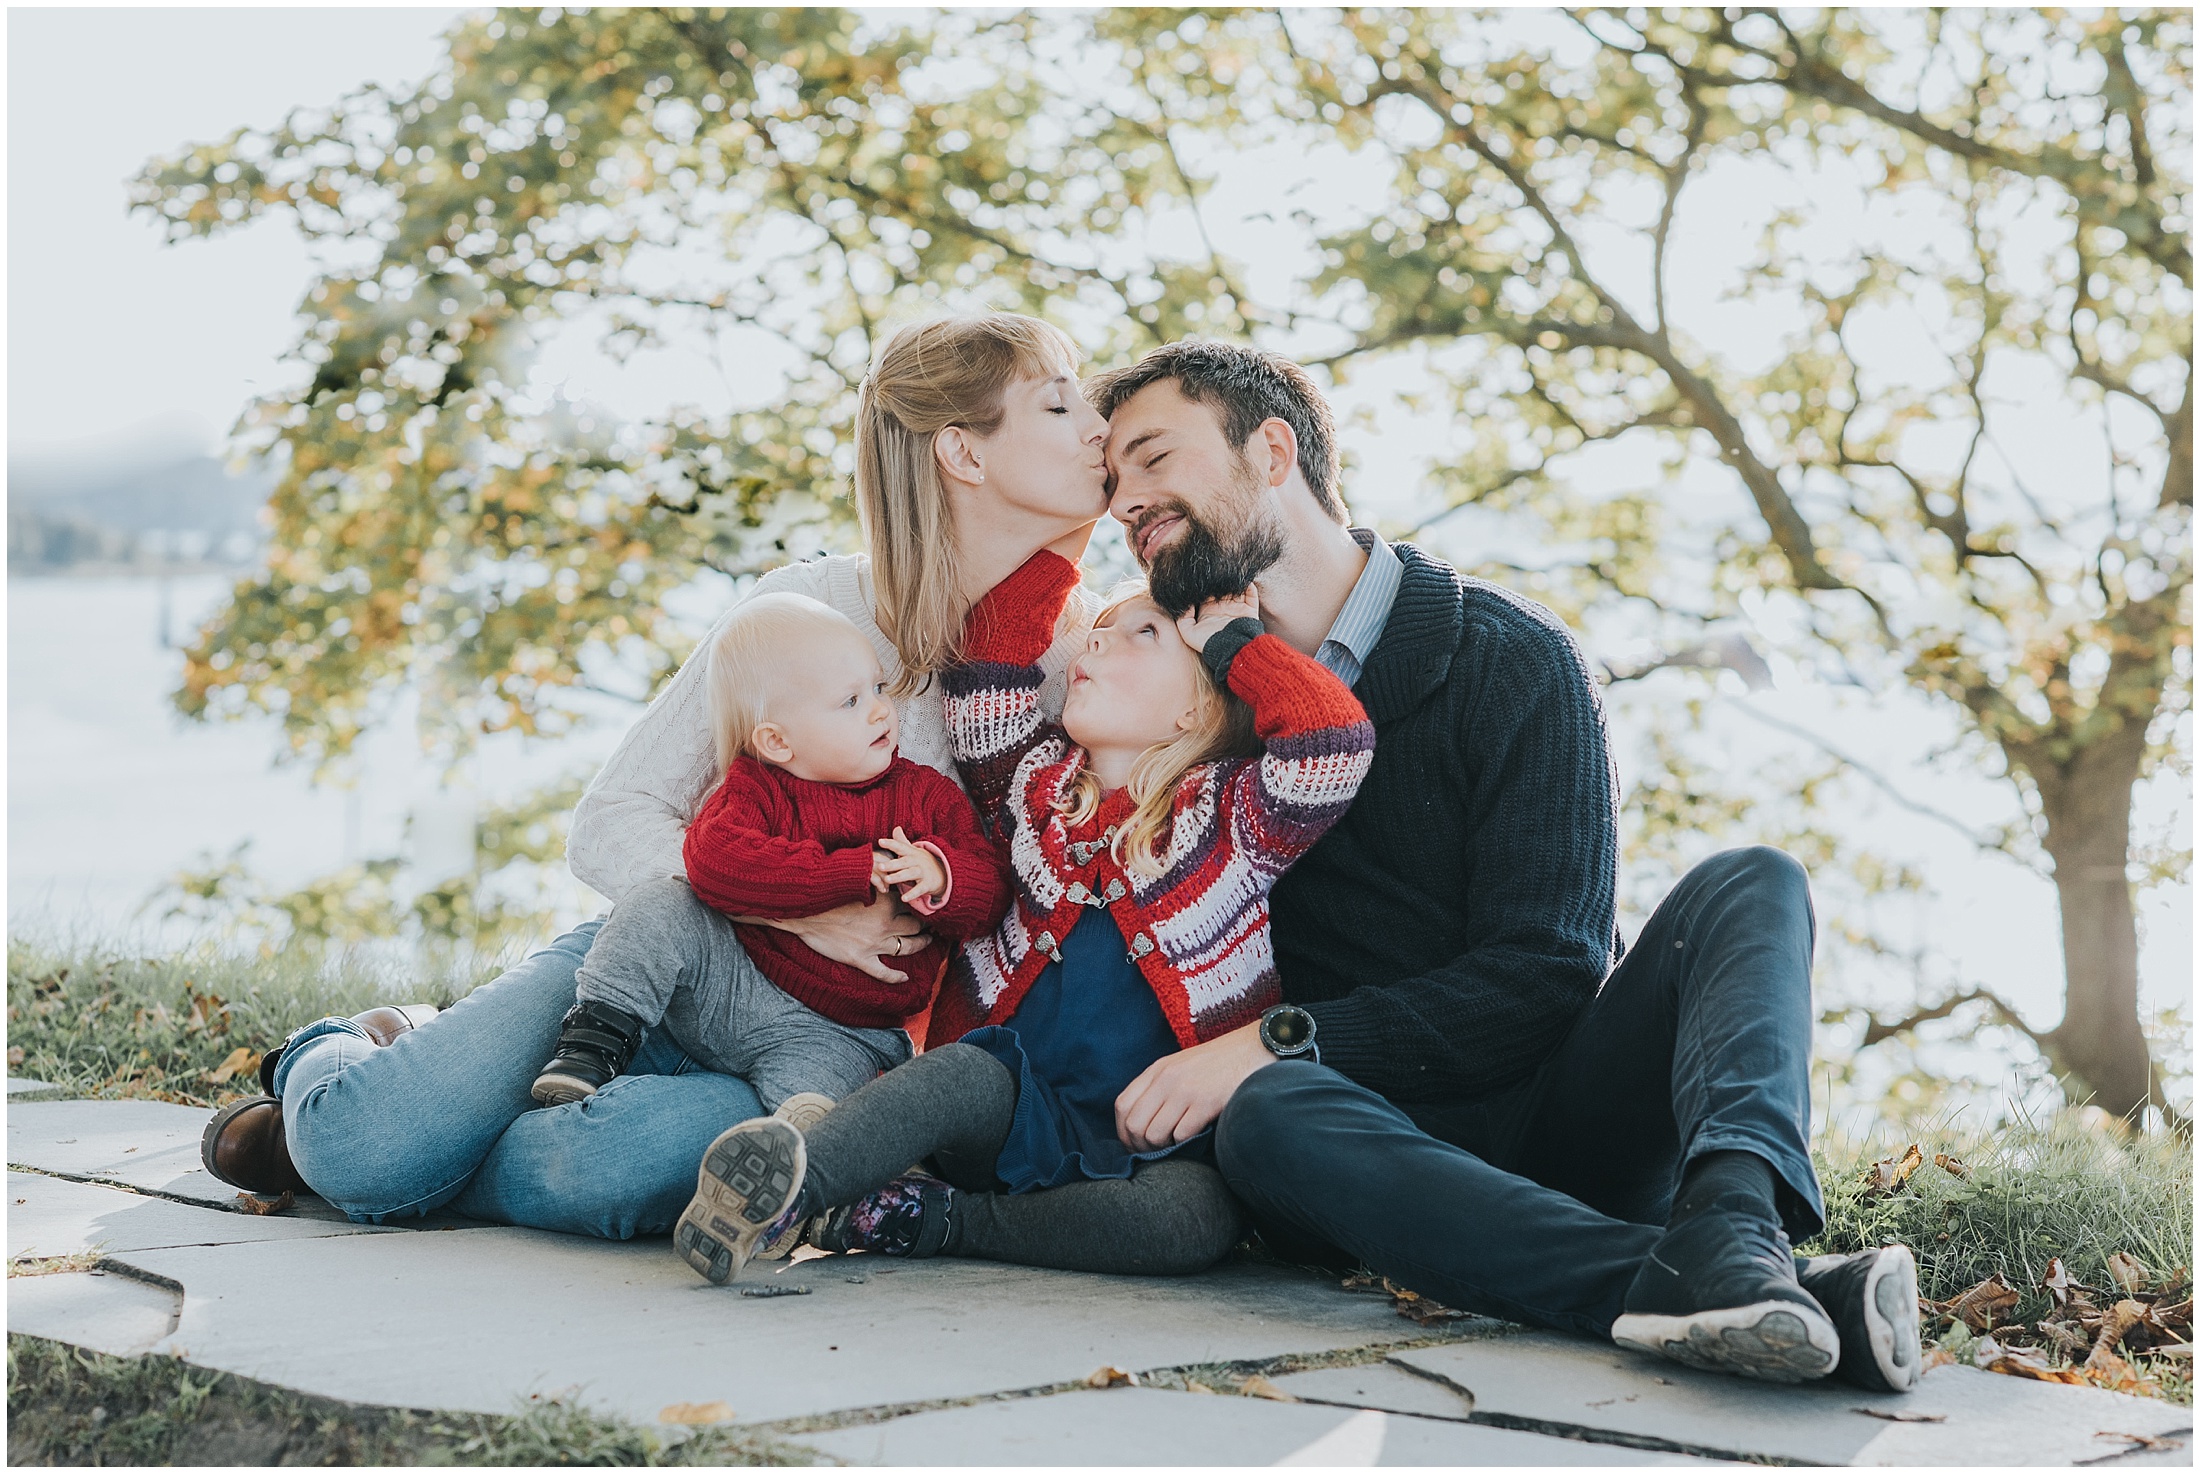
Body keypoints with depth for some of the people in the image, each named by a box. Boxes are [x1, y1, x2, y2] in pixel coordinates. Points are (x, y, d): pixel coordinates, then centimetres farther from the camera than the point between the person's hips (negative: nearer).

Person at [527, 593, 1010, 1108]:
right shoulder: (757, 788, -1)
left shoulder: (928, 795, 6)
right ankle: (599, 1034, -14)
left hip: (838, 1034, -1)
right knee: (657, 904, -17)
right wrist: (856, 872, -26)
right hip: (731, 982, 1)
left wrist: (939, 876, -23)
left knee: (808, 1089, -35)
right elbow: (714, 860, -23)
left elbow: (990, 892, 4)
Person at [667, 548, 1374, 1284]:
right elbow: (991, 649, 7)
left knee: (1202, 1220, -35)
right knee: (971, 1072, -33)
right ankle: (786, 1185, -55)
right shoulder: (1037, 785, 14)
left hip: (1159, 1145, -2)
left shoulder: (1231, 818, 2)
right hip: (1014, 1113, 2)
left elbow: (1336, 735, -15)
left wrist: (1233, 641, -4)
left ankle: (939, 1220, -30)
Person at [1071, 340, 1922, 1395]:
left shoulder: (1510, 656, -1)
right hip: (1385, 1133, 1)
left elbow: (1545, 971, -9)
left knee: (1748, 885, -21)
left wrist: (1278, 1042, -19)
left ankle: (1730, 1217, -49)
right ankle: (1683, 1282, -49)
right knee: (1265, 1116, -33)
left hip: (1557, 1115, 0)